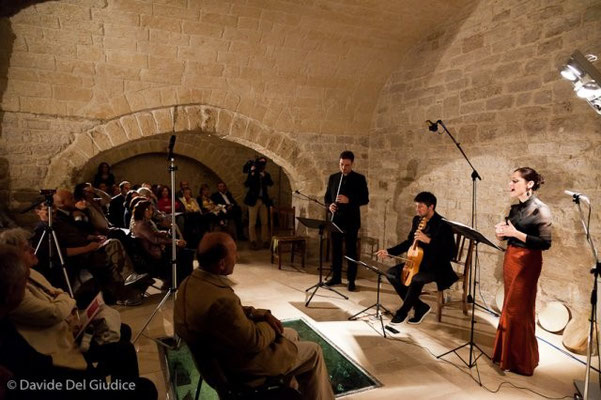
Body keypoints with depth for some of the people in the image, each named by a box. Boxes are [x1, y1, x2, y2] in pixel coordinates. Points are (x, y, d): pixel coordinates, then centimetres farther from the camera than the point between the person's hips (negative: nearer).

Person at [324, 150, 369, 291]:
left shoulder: (359, 179, -3)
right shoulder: (333, 177, 9)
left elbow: (365, 199, -7)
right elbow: (327, 196, 13)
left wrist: (349, 200, -22)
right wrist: (329, 205, -9)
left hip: (351, 220, -4)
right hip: (335, 219, 4)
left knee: (351, 250, 2)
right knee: (335, 249, 10)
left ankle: (351, 280, 10)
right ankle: (336, 277, 23)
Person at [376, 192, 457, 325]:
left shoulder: (443, 225, -18)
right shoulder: (417, 220, 4)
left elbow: (450, 251, -26)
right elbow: (409, 242, 17)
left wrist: (428, 240, -34)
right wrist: (389, 251, 8)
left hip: (437, 267, -8)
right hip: (419, 262, 8)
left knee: (416, 279, -35)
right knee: (391, 273, -5)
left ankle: (402, 312, -9)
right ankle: (420, 307, 2)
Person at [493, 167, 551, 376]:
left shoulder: (540, 209, -13)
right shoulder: (515, 208, 9)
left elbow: (545, 243, -18)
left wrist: (516, 233, -23)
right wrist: (502, 232, -4)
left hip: (527, 262, -7)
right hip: (510, 258, 7)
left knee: (519, 310, 0)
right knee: (510, 308, 14)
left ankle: (522, 362, 15)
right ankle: (508, 354, 28)